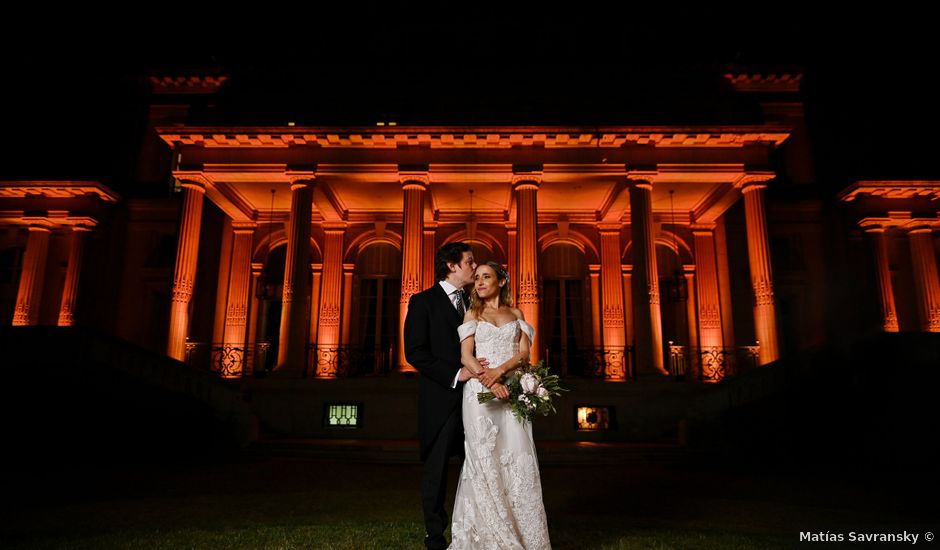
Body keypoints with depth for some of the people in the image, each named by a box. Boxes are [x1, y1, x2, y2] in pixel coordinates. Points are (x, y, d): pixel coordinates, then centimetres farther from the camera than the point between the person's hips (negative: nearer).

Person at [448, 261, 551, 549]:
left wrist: (500, 370, -16)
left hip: (511, 390, 1)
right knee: (485, 460, -4)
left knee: (517, 458, -4)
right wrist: (489, 382, -16)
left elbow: (524, 352, 4)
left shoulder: (516, 314, 16)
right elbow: (466, 356, 1)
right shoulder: (472, 313, 12)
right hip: (480, 391, -1)